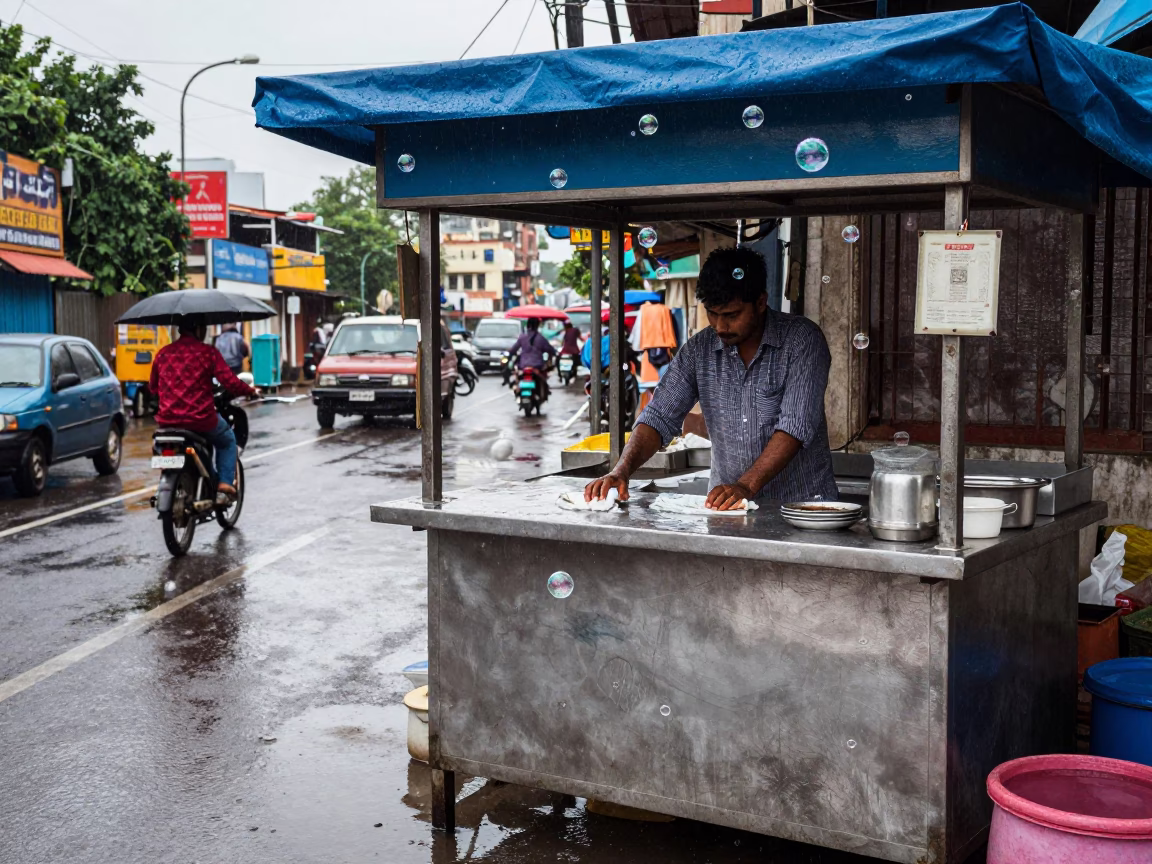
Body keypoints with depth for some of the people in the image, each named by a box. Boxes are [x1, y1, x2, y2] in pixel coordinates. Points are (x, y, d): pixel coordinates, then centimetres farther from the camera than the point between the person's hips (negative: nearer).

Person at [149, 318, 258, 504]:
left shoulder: (163, 353, 7)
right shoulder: (207, 352, -6)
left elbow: (153, 386, 18)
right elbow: (230, 382, -10)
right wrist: (250, 391, 8)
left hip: (168, 420, 4)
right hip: (200, 419, -4)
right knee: (227, 441, 25)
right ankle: (224, 487, 9)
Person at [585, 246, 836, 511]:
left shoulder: (802, 340, -8)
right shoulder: (699, 350, 5)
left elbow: (796, 425, -17)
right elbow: (660, 416, 2)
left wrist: (746, 486, -28)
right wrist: (621, 471, -16)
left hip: (801, 502, -3)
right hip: (729, 507, 3)